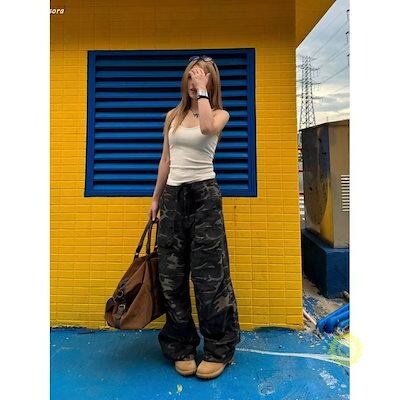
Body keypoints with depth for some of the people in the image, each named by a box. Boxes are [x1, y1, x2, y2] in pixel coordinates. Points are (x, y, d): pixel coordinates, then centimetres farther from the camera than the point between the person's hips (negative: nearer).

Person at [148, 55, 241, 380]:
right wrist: (156, 198, 15)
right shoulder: (173, 116, 16)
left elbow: (208, 127, -21)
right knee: (172, 274, 6)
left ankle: (218, 350, 18)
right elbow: (166, 160, 17)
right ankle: (182, 347, 24)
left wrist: (202, 92, -9)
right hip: (173, 195, 4)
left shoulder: (220, 113, 5)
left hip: (204, 194, -4)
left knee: (208, 274, -1)